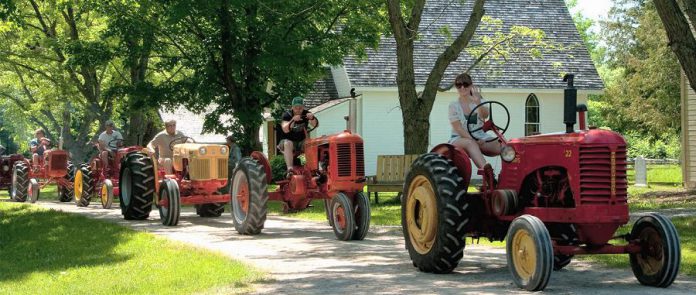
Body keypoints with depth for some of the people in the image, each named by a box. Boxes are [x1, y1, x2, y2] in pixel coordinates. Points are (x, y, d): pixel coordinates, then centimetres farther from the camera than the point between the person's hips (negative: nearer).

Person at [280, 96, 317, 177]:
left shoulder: (306, 113, -3)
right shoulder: (287, 115, -10)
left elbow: (315, 125, -20)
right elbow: (285, 130, -27)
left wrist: (312, 118, -43)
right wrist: (293, 120, -44)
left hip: (301, 141, 2)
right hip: (289, 140, -2)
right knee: (287, 144, -36)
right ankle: (290, 169, -47)